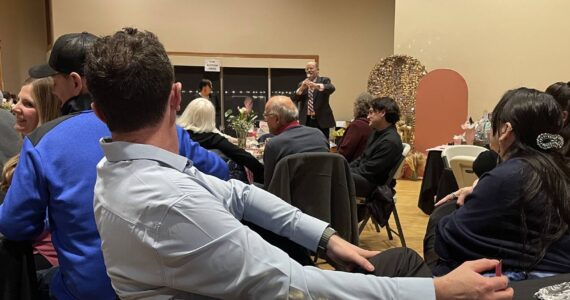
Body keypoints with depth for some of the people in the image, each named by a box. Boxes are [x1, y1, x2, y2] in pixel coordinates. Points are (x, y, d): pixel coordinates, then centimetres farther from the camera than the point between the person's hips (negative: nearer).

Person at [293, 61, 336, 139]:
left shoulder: (324, 80, 3)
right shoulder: (302, 84, 13)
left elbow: (331, 88, -19)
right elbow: (295, 99, 2)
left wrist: (316, 85, -37)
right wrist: (301, 88, -17)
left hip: (321, 120, -3)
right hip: (306, 121, 3)